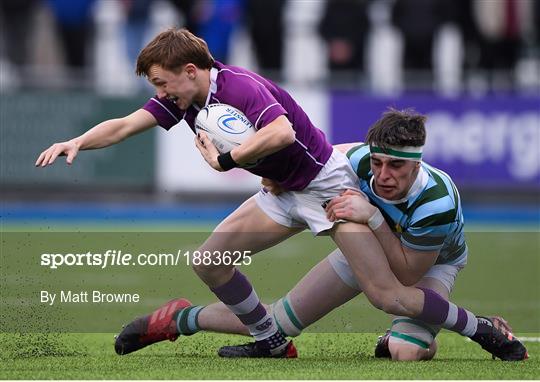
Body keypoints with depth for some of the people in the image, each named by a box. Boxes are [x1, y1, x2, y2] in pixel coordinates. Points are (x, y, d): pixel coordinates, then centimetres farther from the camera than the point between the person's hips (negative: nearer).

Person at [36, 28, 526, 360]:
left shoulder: (239, 86, -27)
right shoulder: (182, 97, 0)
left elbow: (282, 131, -44)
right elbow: (123, 126, 2)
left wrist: (227, 159, -40)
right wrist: (78, 142, -14)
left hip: (329, 185, -9)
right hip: (285, 195, 9)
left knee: (388, 296, -16)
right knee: (210, 261, 1)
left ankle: (483, 330, -1)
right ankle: (272, 342, 17)